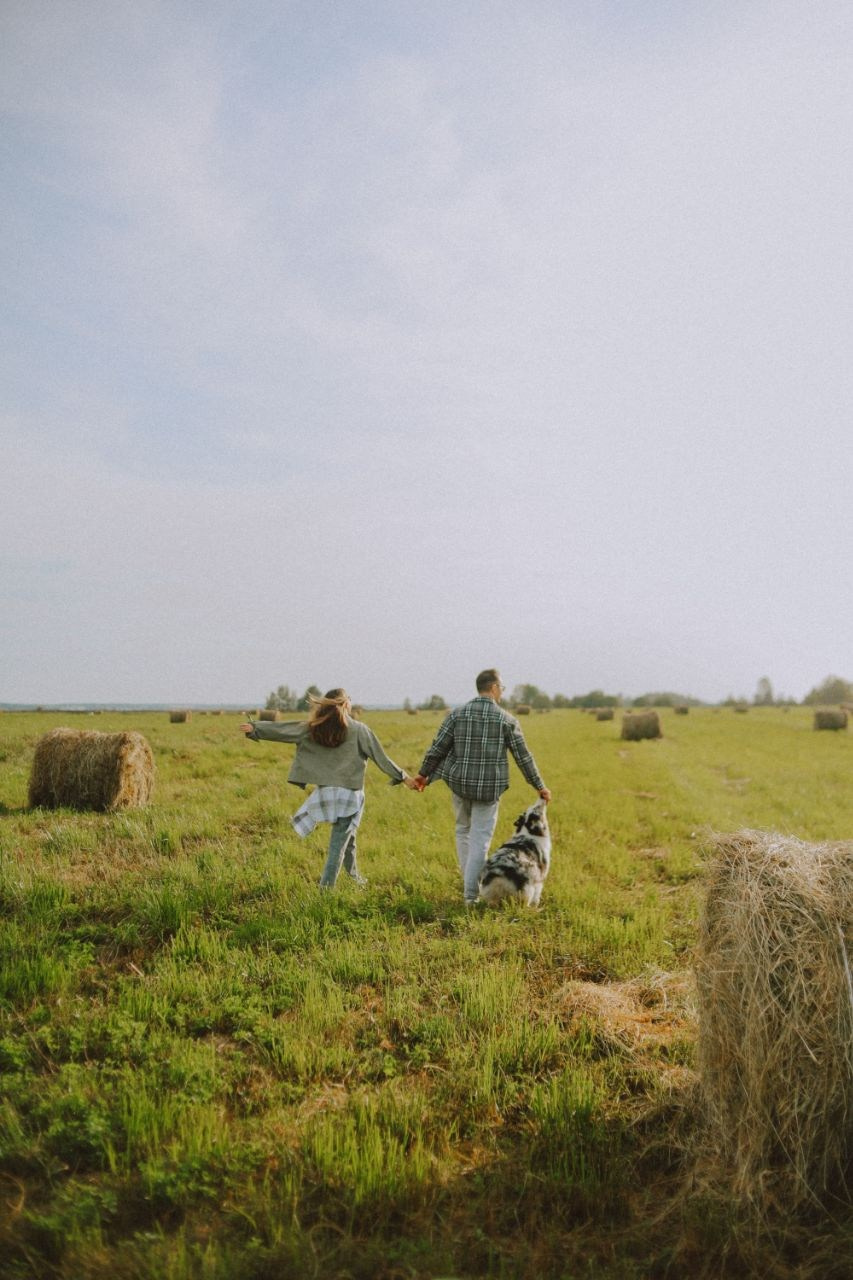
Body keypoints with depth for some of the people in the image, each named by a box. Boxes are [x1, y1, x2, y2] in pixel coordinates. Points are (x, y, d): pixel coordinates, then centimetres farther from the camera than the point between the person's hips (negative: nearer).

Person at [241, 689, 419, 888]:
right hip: (350, 793, -4)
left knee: (347, 834, 25)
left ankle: (354, 874, 35)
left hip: (325, 791, 4)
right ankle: (326, 886, -2)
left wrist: (254, 727, 15)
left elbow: (282, 729, 5)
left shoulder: (314, 728, 2)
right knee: (338, 843, 0)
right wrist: (403, 777, 2)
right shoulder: (359, 730, -6)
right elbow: (381, 758, -5)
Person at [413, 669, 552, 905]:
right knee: (480, 839, 4)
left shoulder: (458, 714, -1)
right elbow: (523, 757, -1)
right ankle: (471, 894, 4)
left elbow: (437, 748, -1)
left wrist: (423, 774, 13)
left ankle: (469, 882, 27)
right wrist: (539, 786, 9)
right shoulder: (507, 719, -5)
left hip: (460, 784, 2)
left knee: (463, 830, 23)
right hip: (489, 788, -2)